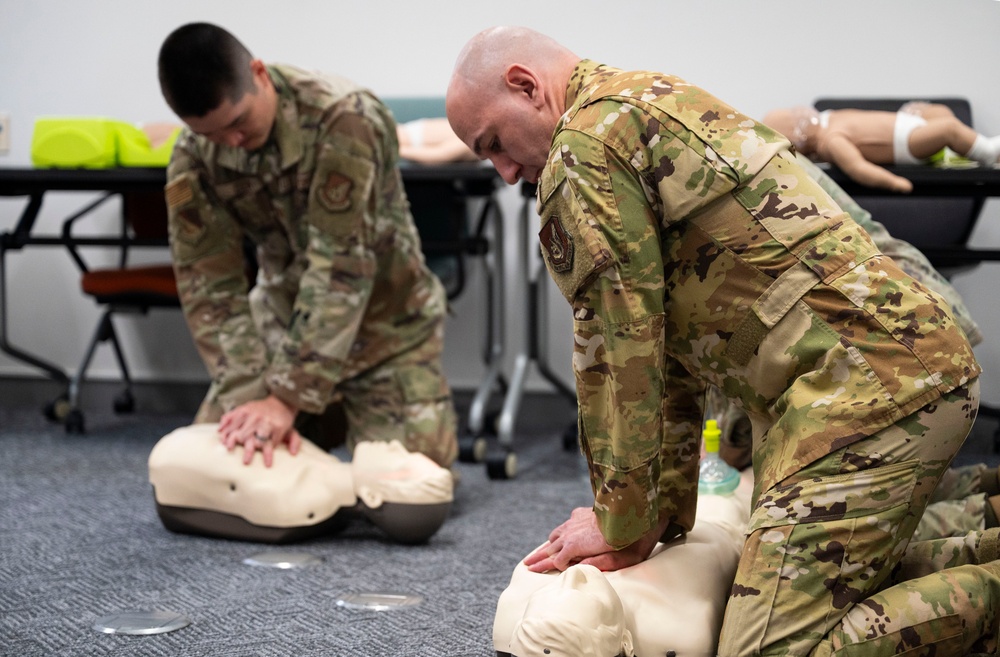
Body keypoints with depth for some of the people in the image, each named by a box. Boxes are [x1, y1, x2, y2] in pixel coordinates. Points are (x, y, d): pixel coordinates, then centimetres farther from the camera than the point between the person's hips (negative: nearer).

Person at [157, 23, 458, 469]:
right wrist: (250, 397, -30)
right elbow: (209, 285, -16)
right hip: (283, 318, 4)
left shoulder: (344, 120, -30)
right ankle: (319, 422, 25)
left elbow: (340, 269, -33)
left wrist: (287, 398, -37)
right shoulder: (193, 160, -15)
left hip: (385, 321, -4)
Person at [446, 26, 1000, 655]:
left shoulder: (587, 144, -7)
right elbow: (672, 339, 24)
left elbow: (618, 349, -7)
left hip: (866, 385, -10)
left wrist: (623, 529, 3)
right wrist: (667, 511, 24)